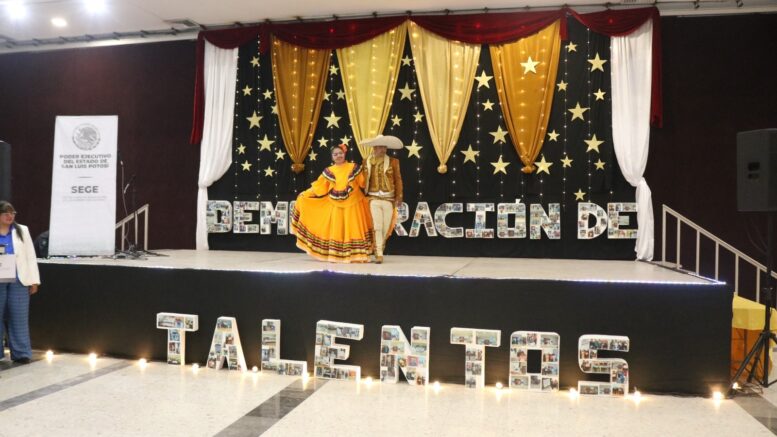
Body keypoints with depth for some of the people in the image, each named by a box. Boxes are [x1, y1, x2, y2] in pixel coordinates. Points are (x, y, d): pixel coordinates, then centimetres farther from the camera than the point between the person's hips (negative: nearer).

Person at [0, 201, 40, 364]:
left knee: (19, 317, 1)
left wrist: (34, 280, 2)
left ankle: (21, 353, 6)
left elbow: (30, 256, 7)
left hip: (18, 280, 0)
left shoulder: (22, 231, 10)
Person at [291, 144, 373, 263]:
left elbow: (363, 184, 5)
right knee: (336, 230, 3)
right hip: (335, 205, 2)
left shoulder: (354, 167, 3)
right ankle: (336, 256, 8)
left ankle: (357, 255, 0)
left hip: (353, 204, -1)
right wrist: (304, 194, 1)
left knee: (354, 230, -2)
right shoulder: (328, 171, 5)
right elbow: (318, 187, 5)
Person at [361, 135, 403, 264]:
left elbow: (398, 179, 3)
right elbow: (364, 180, 11)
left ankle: (379, 250, 25)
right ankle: (379, 254, -3)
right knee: (377, 226, -8)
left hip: (389, 199, 1)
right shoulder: (367, 162, 6)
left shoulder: (393, 161, 3)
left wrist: (399, 196, -3)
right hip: (373, 199, -1)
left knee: (386, 227, 6)